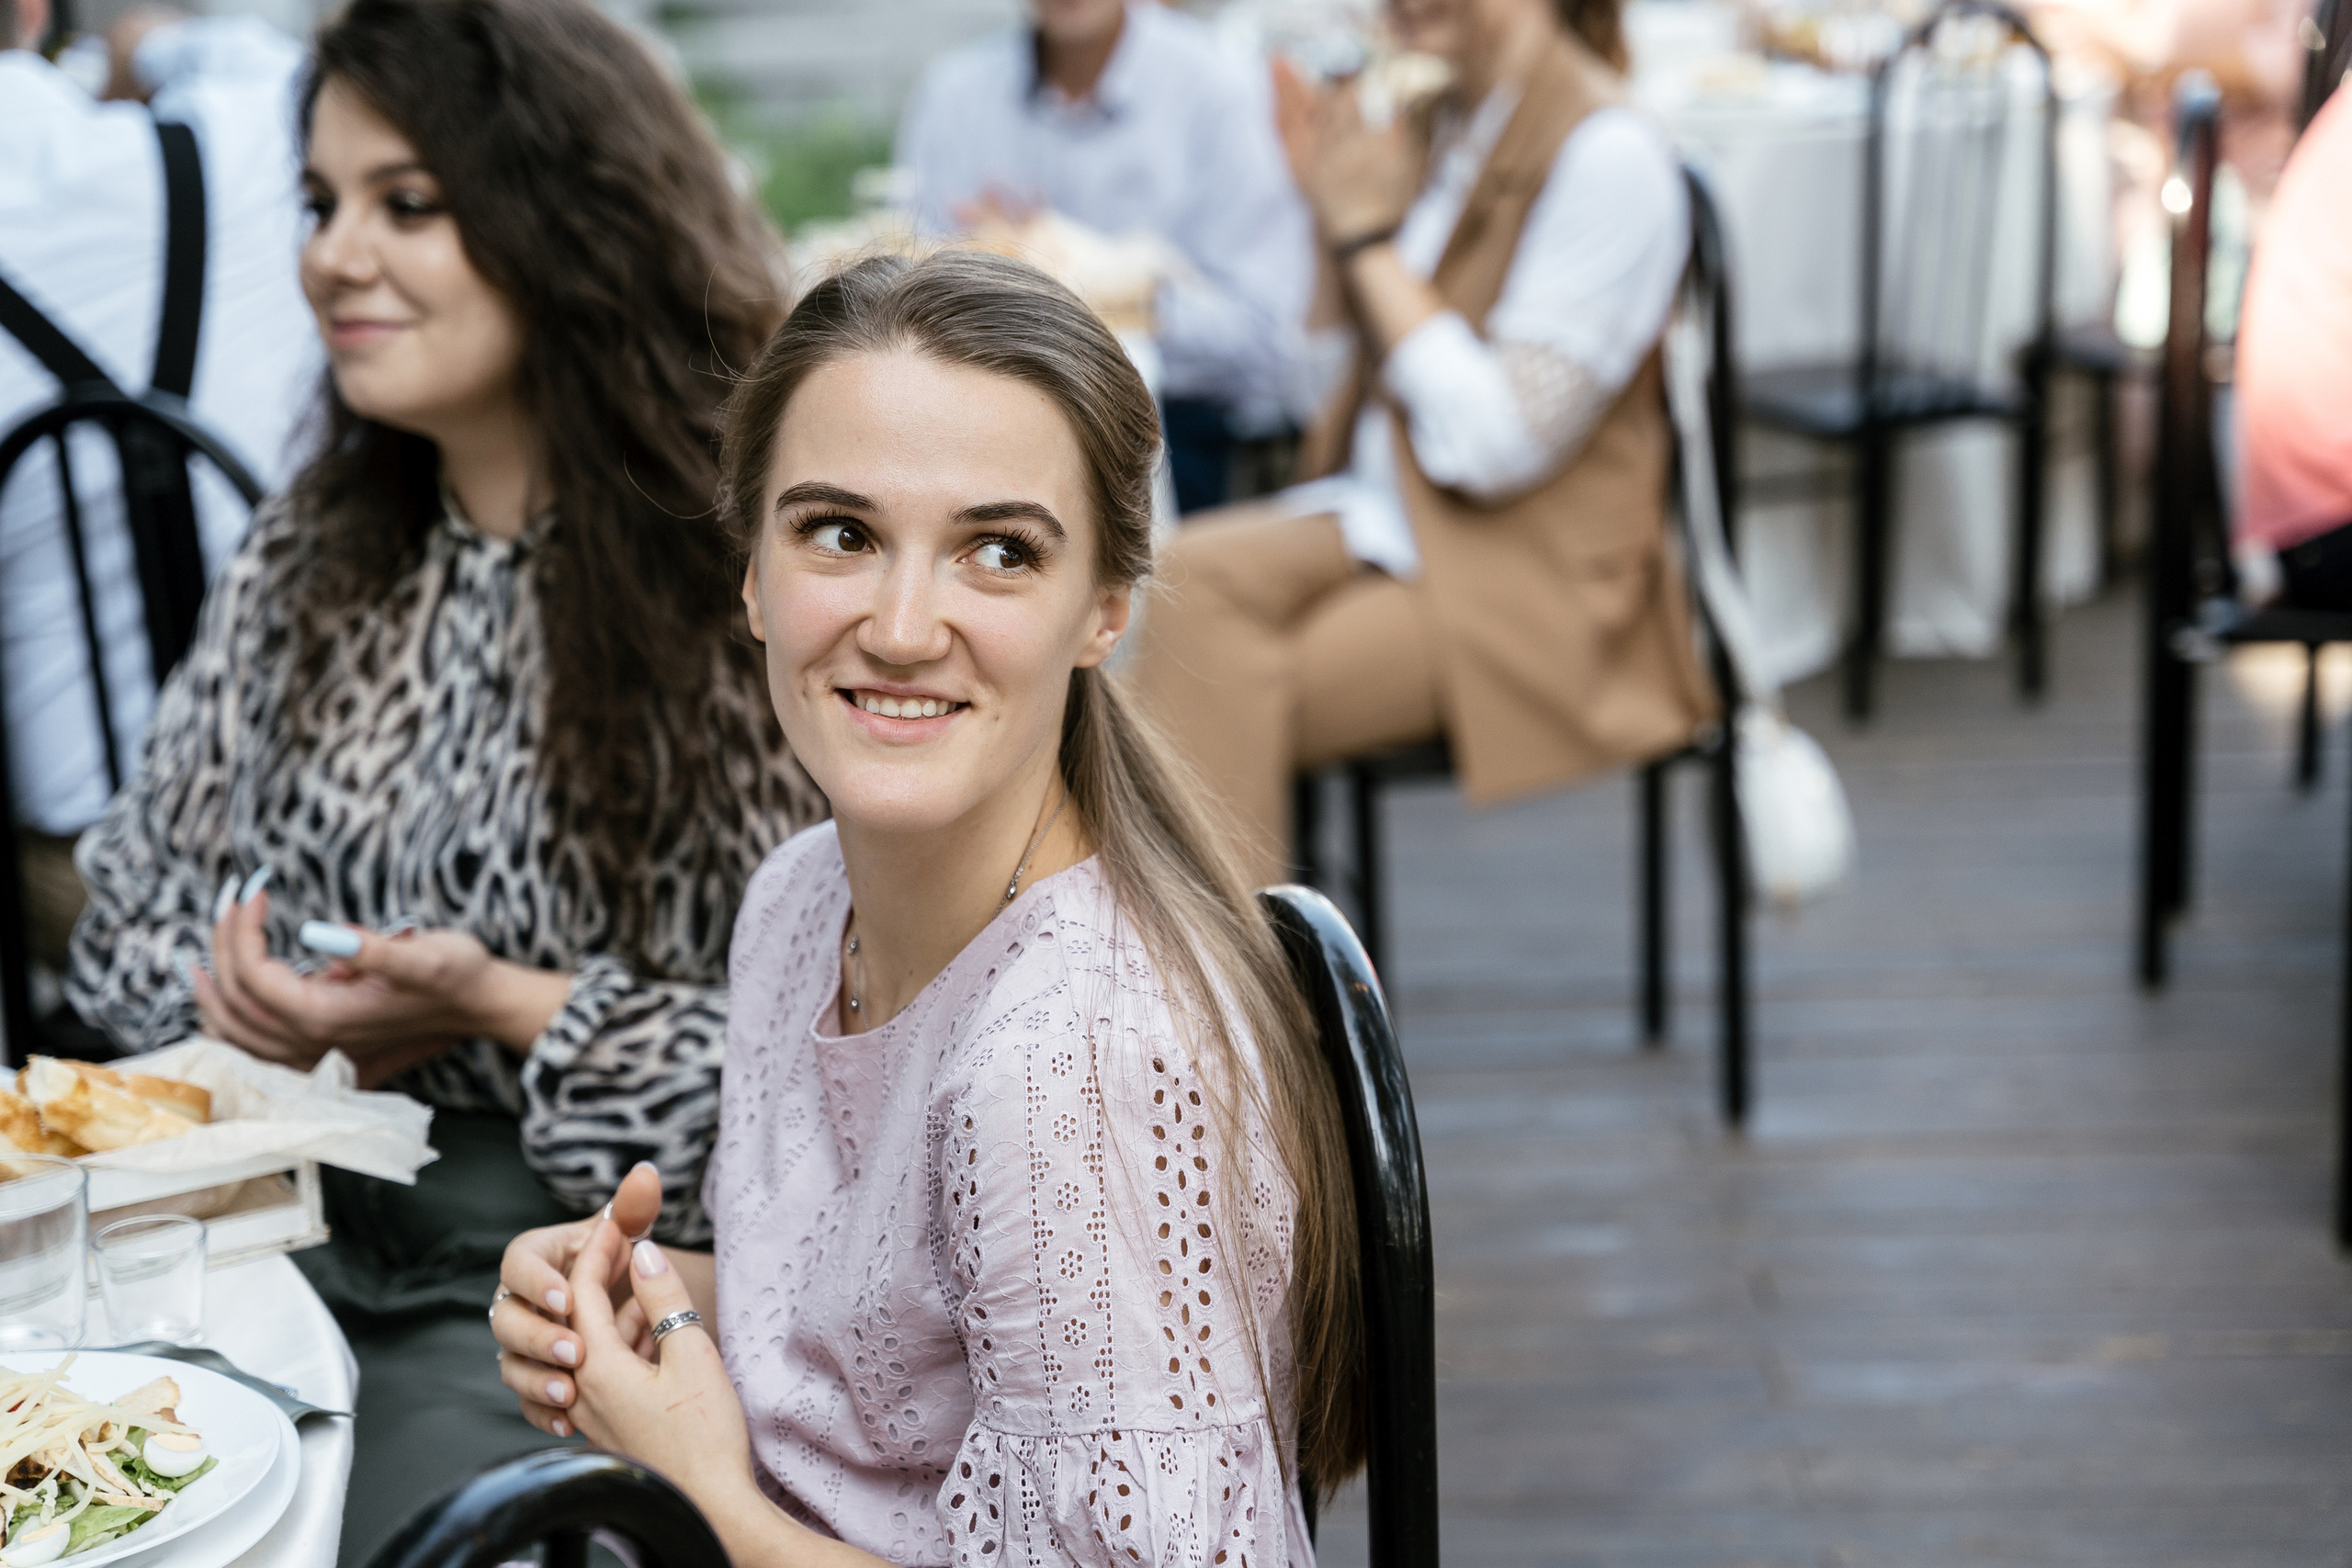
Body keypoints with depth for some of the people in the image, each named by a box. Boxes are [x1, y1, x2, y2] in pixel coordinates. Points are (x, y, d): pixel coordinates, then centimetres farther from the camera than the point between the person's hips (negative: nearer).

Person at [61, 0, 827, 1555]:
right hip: (276, 1212, 5)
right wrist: (249, 991, -2)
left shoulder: (753, 587, -8)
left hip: (583, 1264, -5)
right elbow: (130, 905, 20)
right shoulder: (304, 568, 13)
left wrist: (491, 1006, -16)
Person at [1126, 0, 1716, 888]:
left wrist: (1368, 237, -13)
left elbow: (1499, 443, -20)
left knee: (1224, 705, -22)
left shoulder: (1609, 157, -16)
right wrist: (1332, 208, 0)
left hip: (1539, 578, -7)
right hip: (1387, 517, 7)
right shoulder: (1434, 121, 8)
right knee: (1199, 571, -21)